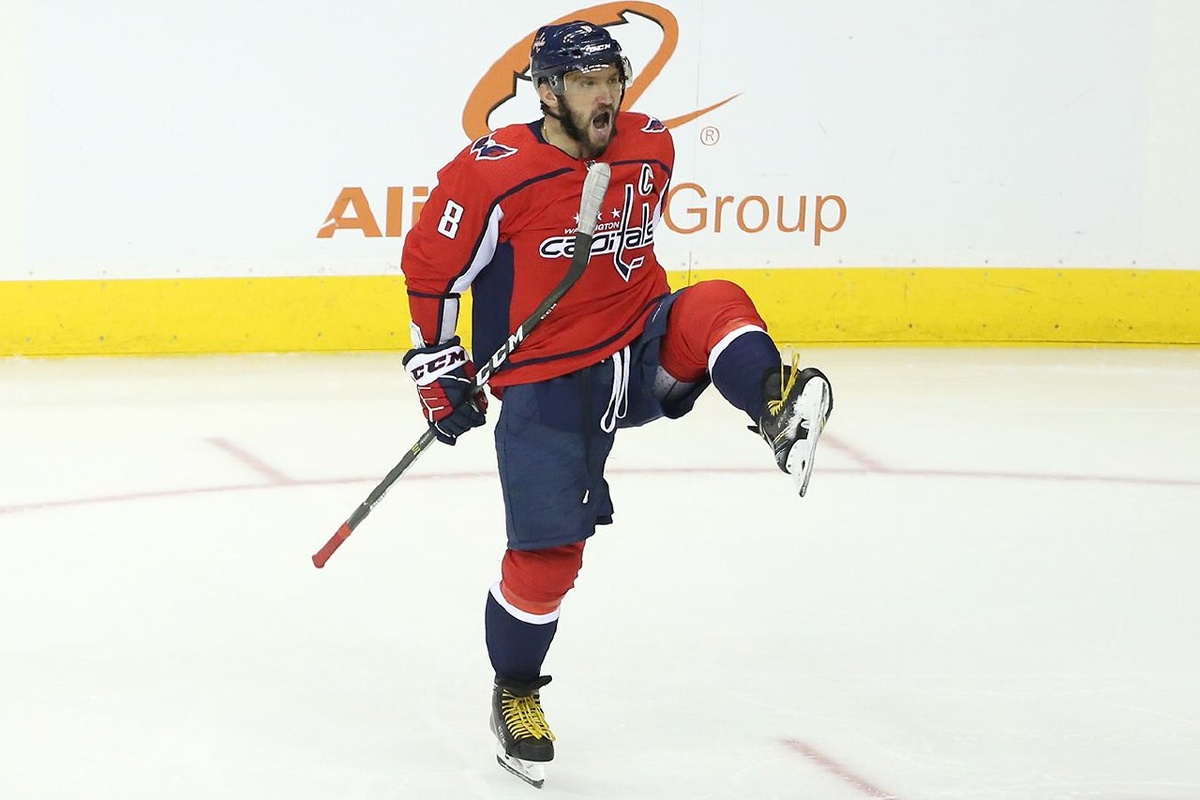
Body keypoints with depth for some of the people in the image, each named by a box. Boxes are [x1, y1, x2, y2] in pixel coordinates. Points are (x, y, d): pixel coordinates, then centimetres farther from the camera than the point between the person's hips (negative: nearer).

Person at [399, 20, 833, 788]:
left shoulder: (650, 149, 0)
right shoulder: (493, 172, -16)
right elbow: (431, 265, -5)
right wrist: (439, 372, -2)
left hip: (639, 351, 4)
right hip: (544, 386, -4)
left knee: (716, 305, -26)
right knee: (547, 555, -4)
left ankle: (777, 404, -51)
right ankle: (516, 696, 18)